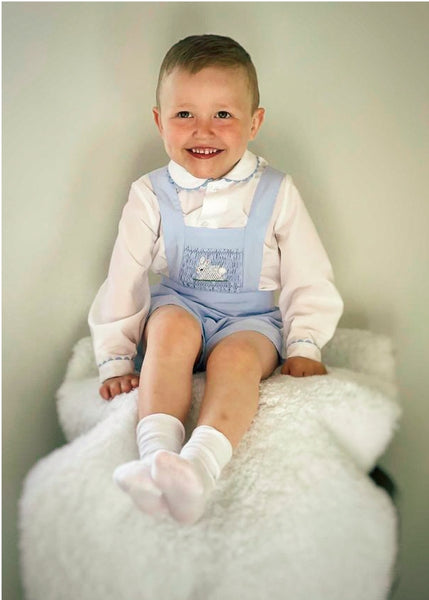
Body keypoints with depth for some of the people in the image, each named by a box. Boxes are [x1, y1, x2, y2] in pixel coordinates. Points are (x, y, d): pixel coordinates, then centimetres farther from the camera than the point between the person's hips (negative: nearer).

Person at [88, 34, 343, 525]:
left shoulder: (276, 193, -3)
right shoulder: (150, 195, -3)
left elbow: (308, 277, 1)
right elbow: (123, 279, -1)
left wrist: (304, 346, -7)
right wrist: (115, 359, -3)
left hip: (251, 318, -1)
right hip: (179, 306, 1)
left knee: (237, 355, -34)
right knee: (172, 327, -34)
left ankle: (199, 466, -53)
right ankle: (156, 456, -45)